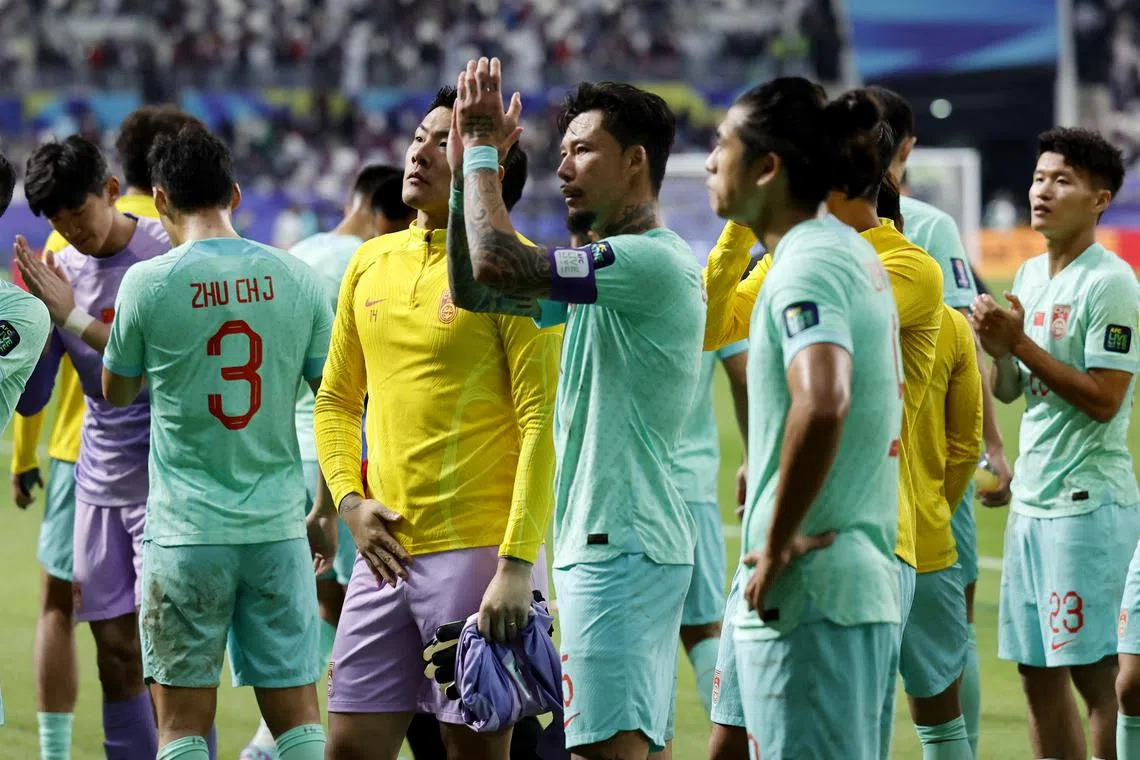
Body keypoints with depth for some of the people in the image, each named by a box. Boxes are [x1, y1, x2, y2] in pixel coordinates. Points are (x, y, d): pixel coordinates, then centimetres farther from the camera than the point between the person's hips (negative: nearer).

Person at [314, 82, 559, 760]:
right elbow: (337, 401, 22)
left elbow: (541, 422, -12)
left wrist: (517, 565, -17)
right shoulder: (371, 264, 13)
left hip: (480, 552, -6)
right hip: (386, 552, 6)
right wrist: (351, 500, 6)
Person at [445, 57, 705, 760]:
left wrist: (483, 149, -9)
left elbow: (498, 262, -24)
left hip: (621, 545, -11)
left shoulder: (654, 262, -15)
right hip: (608, 541, 11)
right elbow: (474, 291, 19)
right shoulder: (610, 268, 18)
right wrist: (471, 162, 11)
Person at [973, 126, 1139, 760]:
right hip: (1033, 499, 9)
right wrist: (997, 346, -2)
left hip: (1089, 503, -9)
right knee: (1039, 674, 10)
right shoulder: (1031, 275, 14)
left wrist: (1020, 342, -17)